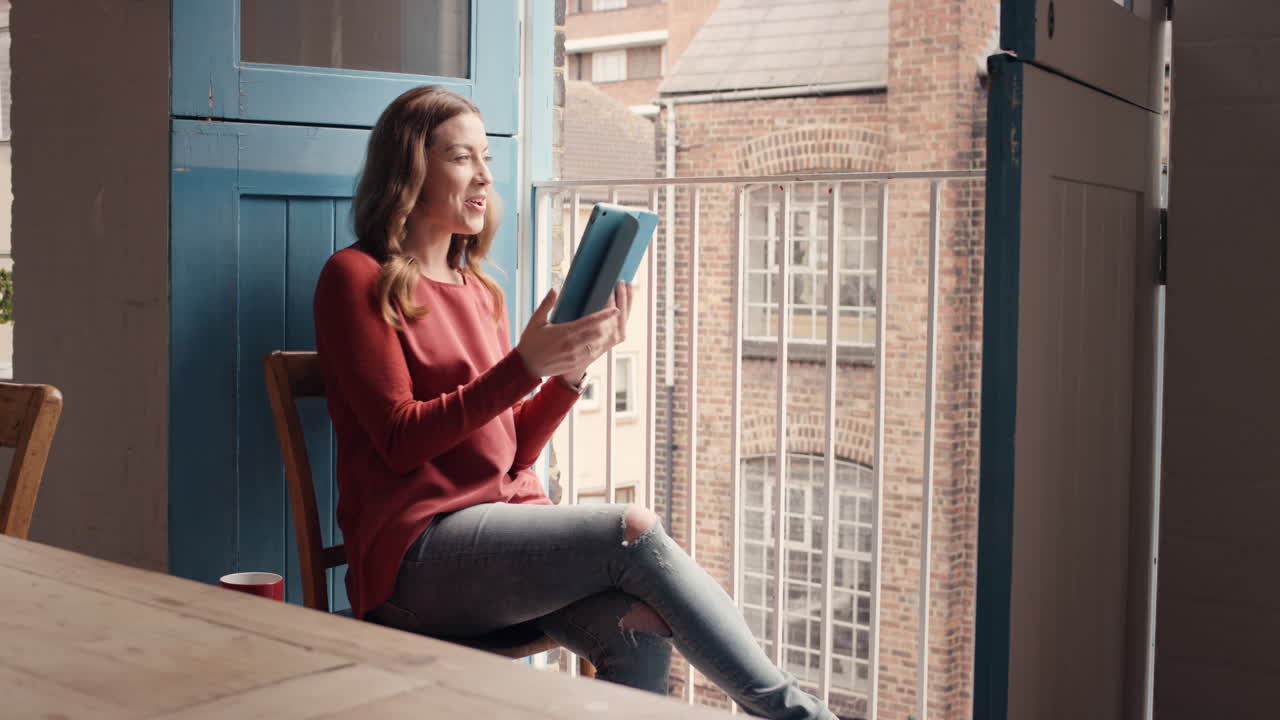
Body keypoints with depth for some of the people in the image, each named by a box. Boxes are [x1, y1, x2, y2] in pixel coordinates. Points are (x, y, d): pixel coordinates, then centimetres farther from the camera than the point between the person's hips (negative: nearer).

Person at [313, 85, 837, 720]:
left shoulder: (479, 289, 20)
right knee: (633, 530, -22)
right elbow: (402, 440, -10)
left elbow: (513, 451, 14)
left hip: (506, 519, 6)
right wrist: (526, 364, -19)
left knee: (639, 629, -24)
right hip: (415, 554, -6)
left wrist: (573, 366, -3)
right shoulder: (356, 279, 0)